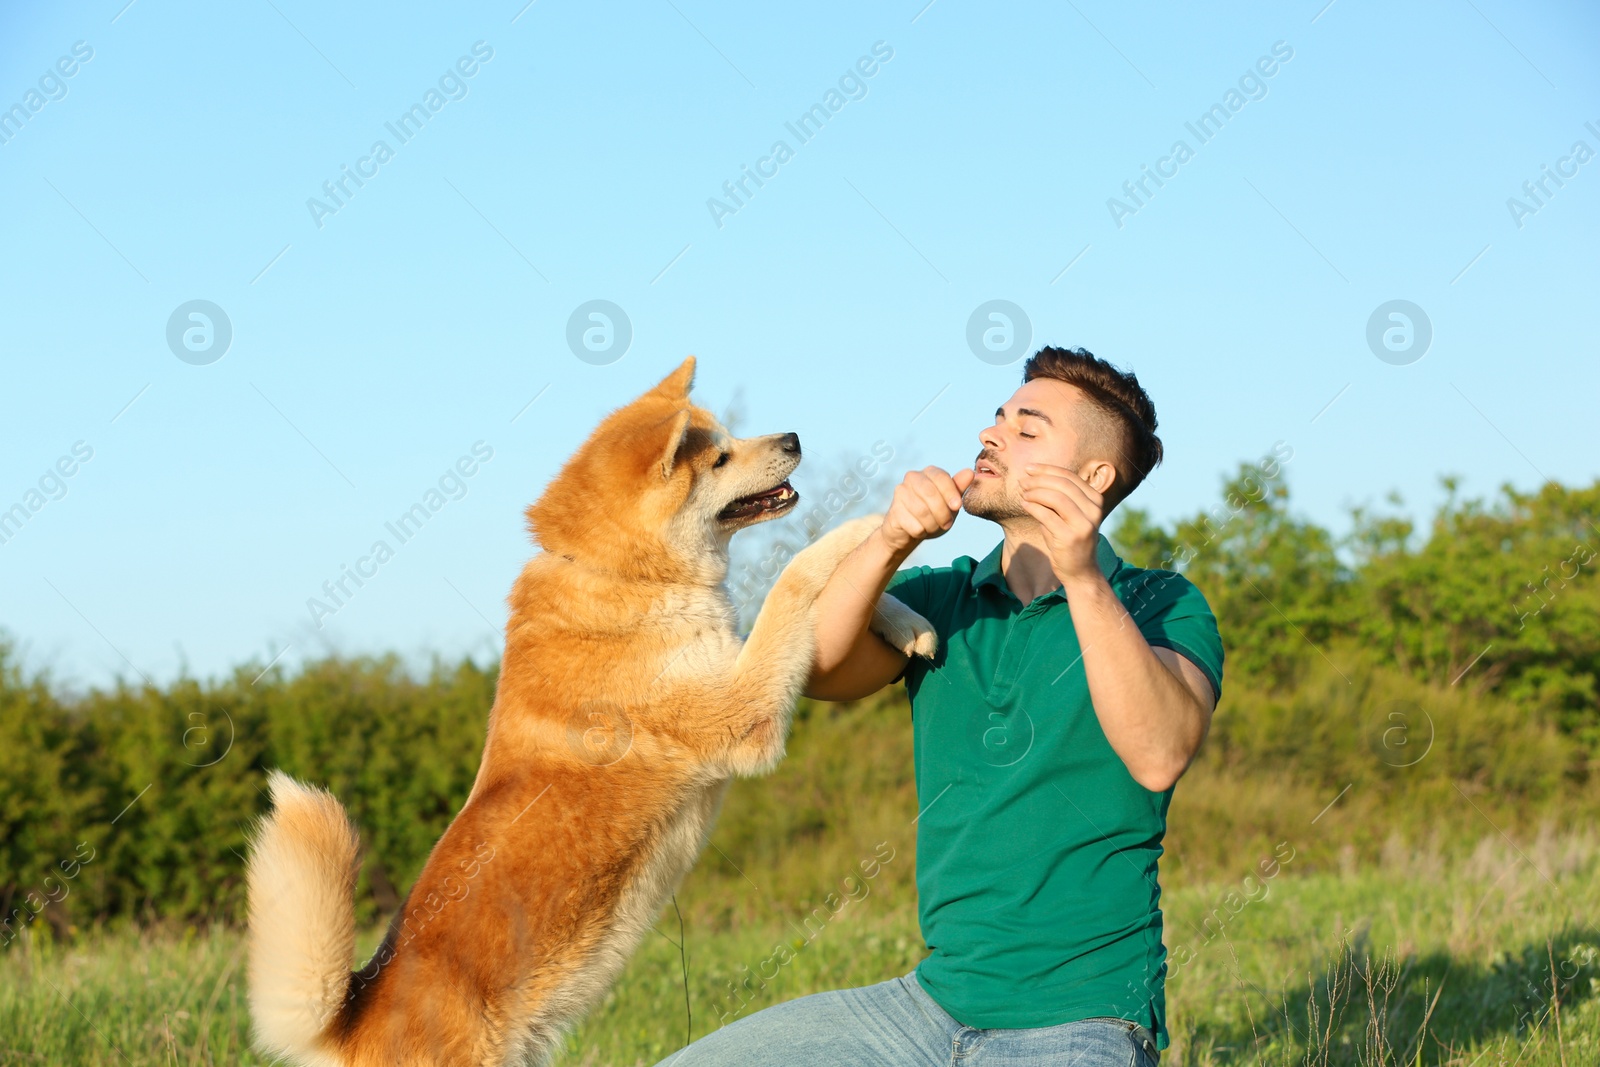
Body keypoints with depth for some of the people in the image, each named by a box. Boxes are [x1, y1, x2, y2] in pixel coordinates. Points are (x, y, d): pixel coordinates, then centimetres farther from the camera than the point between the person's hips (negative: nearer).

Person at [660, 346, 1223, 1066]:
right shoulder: (940, 598, 10)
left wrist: (1083, 578, -30)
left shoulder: (1161, 607, -2)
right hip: (937, 1000, 4)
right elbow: (815, 670, -8)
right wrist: (890, 542, -24)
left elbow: (1159, 756, -22)